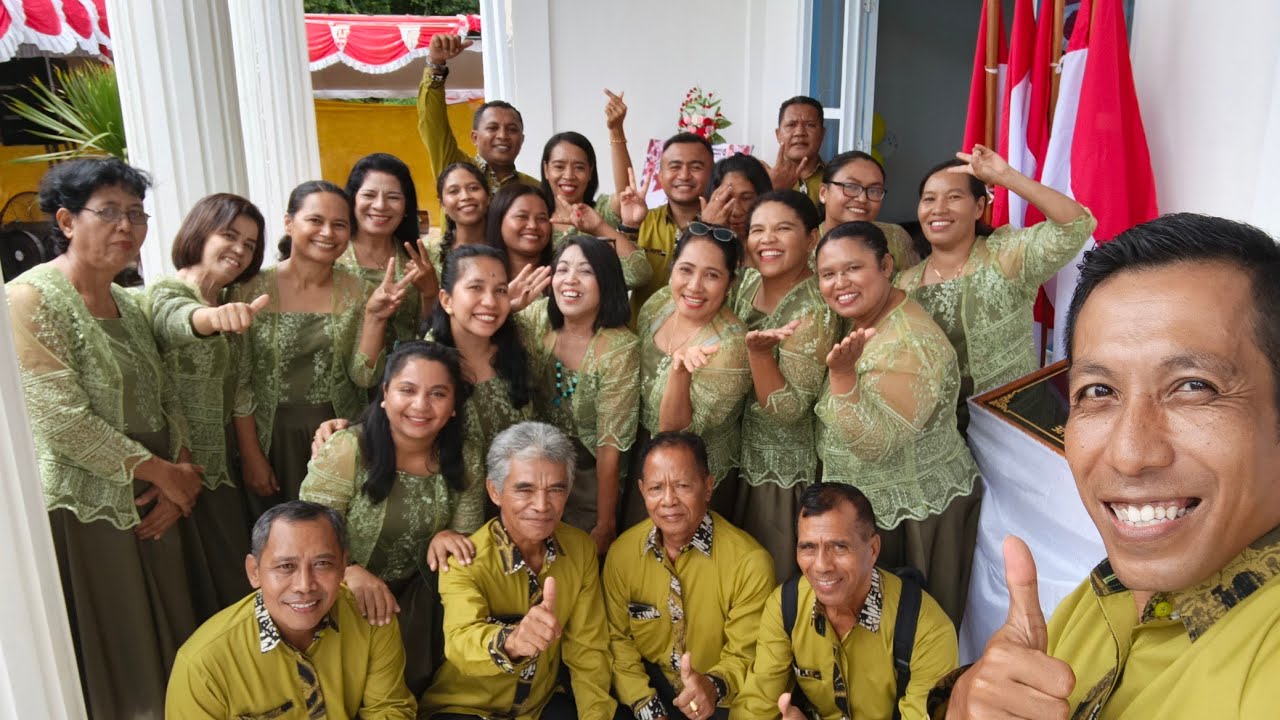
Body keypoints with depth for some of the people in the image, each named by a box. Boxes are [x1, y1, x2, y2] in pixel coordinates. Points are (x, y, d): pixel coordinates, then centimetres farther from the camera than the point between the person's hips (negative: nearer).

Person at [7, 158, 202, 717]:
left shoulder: (128, 304, 11)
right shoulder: (29, 300, -12)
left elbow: (166, 399, 11)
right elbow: (64, 421, -20)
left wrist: (181, 471, -5)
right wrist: (163, 473, -14)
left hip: (152, 502, 7)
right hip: (85, 509, -7)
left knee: (168, 640, 14)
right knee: (111, 657, 4)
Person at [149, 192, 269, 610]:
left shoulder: (231, 304, 8)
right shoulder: (166, 296, -15)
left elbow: (238, 386, 8)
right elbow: (184, 321, -41)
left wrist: (253, 456, 7)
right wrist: (216, 316, -63)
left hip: (223, 456, 7)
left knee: (239, 569, 17)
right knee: (219, 583, 1)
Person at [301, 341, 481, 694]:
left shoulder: (462, 459, -6)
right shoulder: (347, 449, -17)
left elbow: (469, 534, 3)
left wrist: (446, 536, -22)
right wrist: (352, 573, -36)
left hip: (418, 595, 3)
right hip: (345, 598, -3)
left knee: (413, 686, -10)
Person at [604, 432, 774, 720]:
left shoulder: (750, 562, -18)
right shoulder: (622, 552, -7)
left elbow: (745, 655, -9)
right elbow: (617, 637, 3)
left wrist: (715, 685, -28)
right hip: (648, 689, 1)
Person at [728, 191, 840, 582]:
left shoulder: (813, 313, -23)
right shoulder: (748, 280, -2)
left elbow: (788, 410, -25)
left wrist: (758, 350, -36)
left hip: (783, 473, -7)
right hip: (740, 453, 7)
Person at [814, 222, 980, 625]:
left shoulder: (912, 344, -25)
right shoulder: (861, 321, 2)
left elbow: (877, 444, -30)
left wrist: (841, 373, -37)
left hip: (915, 514, -9)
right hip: (866, 503, 9)